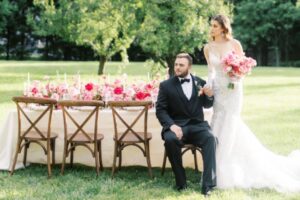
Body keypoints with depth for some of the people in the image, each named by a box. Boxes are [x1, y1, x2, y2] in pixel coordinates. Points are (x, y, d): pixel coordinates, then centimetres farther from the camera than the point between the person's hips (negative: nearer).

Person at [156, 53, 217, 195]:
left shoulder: (200, 83, 10)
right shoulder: (166, 85, 3)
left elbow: (207, 105, 19)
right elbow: (160, 110, -1)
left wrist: (210, 96, -6)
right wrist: (172, 125, -19)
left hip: (197, 125, 1)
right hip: (177, 126, -1)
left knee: (210, 138, -31)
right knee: (170, 139, -35)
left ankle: (208, 184, -31)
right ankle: (180, 181, -16)